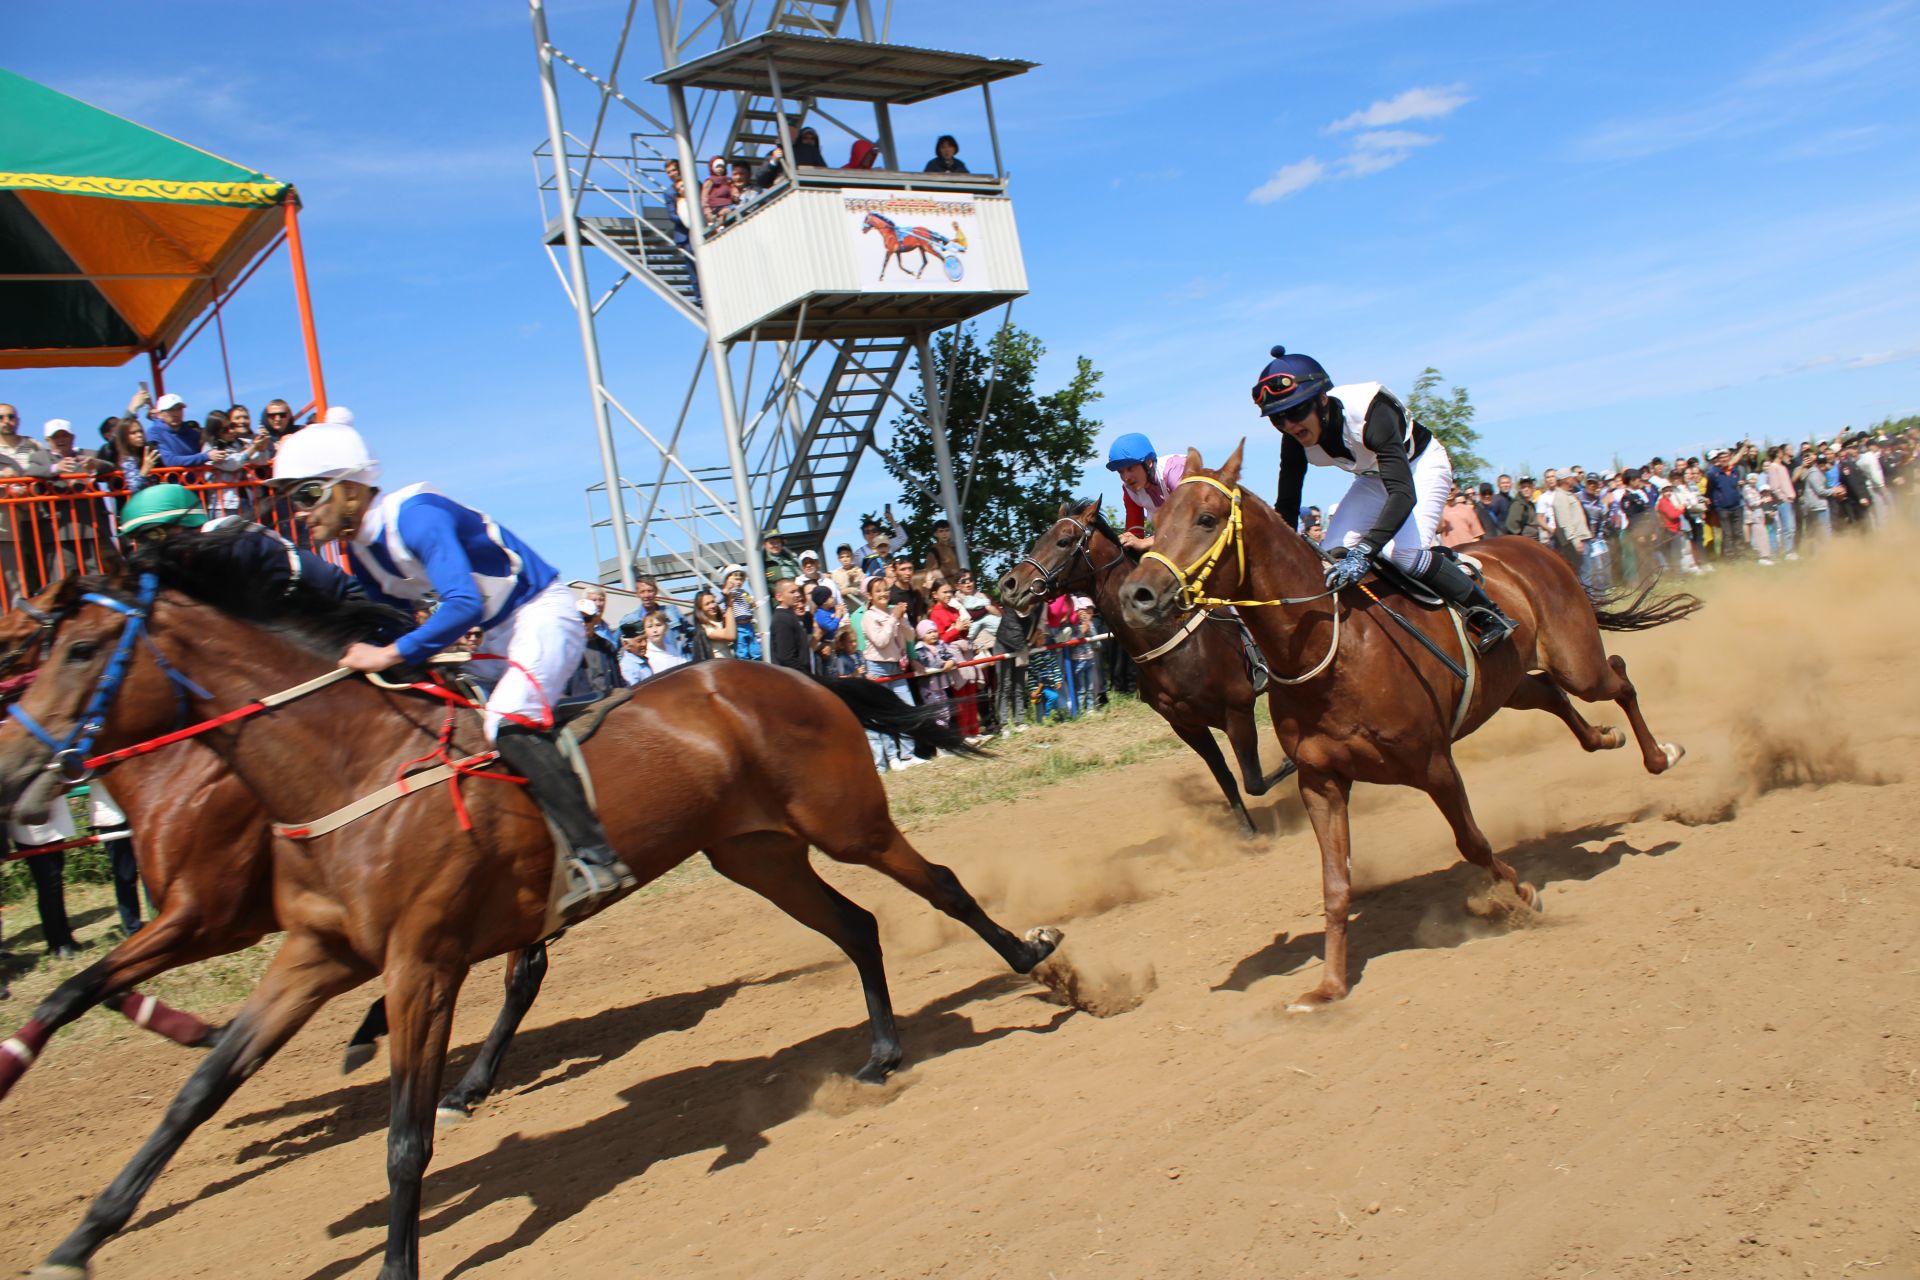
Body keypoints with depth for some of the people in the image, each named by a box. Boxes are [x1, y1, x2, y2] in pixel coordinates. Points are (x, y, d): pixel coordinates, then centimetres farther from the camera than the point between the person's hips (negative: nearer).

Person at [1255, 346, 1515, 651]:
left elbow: (1403, 493, -46)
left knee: (1402, 550, -28)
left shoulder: (1369, 411, -39)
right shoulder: (1296, 440, -22)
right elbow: (1286, 507, -14)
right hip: (1374, 477, 6)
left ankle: (1488, 615, -13)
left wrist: (1364, 552, -58)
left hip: (1421, 464, -6)